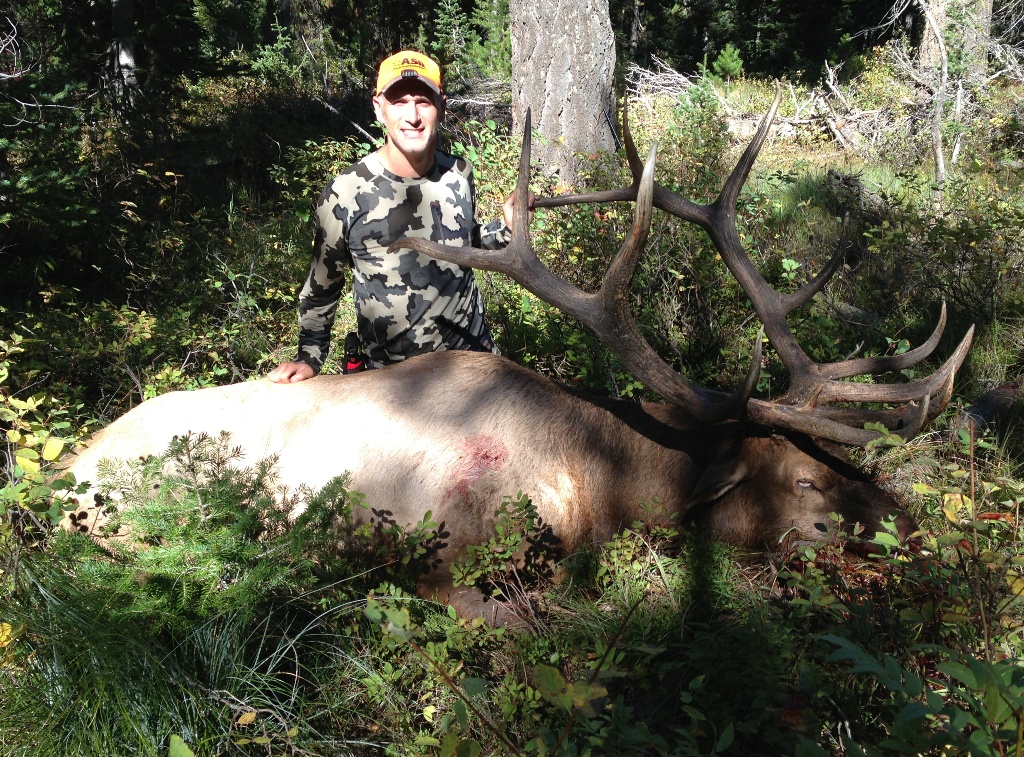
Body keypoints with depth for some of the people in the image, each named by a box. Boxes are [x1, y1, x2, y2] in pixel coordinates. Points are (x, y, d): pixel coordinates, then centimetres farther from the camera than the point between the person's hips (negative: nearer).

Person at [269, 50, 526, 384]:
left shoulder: (459, 174, -5)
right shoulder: (346, 194, -17)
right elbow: (322, 285, -3)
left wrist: (505, 228, -4)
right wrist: (310, 358, -7)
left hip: (477, 352, 4)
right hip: (396, 375, -4)